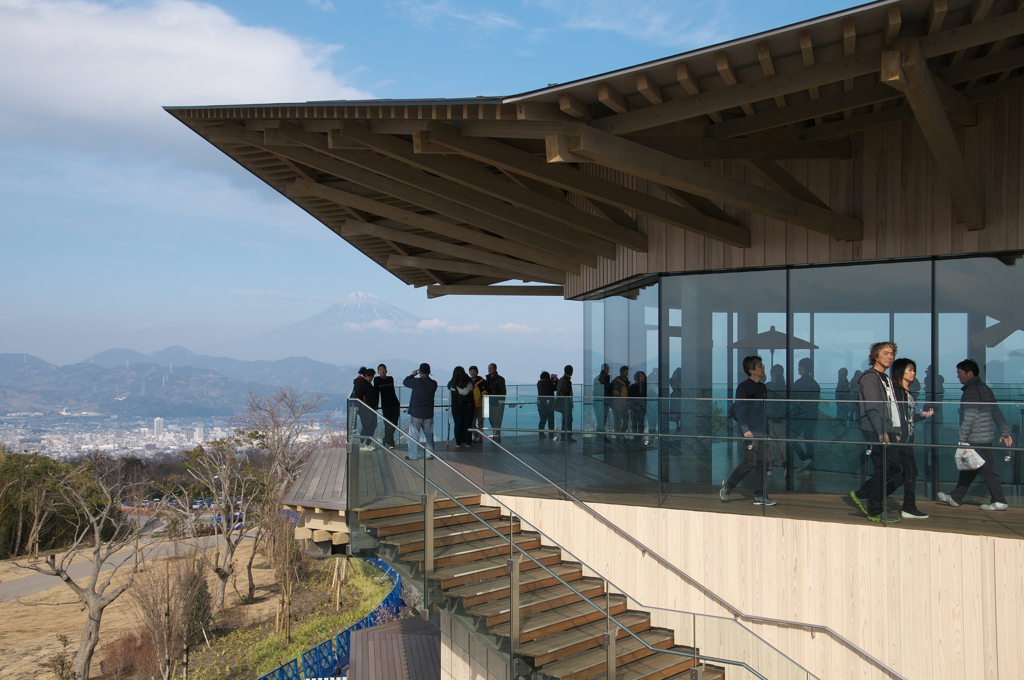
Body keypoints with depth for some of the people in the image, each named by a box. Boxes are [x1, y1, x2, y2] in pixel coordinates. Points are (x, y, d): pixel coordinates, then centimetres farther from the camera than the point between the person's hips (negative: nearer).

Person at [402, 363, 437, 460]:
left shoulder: (416, 381, -14)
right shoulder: (434, 383, -3)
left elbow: (405, 382, 2)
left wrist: (413, 375, 17)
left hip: (416, 413, -4)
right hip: (429, 414, 4)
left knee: (414, 435, 4)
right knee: (429, 435, 14)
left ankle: (413, 456, 5)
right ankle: (430, 454, 18)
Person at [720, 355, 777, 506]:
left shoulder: (763, 388, 16)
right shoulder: (743, 387, -6)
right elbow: (739, 409, -11)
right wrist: (745, 429, -19)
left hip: (763, 432, 7)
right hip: (750, 432, -7)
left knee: (762, 463, 3)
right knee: (751, 461, -11)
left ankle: (760, 496, 7)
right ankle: (727, 485, 7)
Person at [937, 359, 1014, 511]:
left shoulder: (972, 390, -14)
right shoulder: (984, 388, 16)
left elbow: (970, 417, -20)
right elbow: (997, 413, 19)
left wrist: (962, 438, -18)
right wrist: (1005, 432, 22)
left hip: (976, 439, -10)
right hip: (986, 437, 10)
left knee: (987, 470, -4)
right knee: (968, 469, 14)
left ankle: (999, 501, 1)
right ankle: (955, 498, 21)